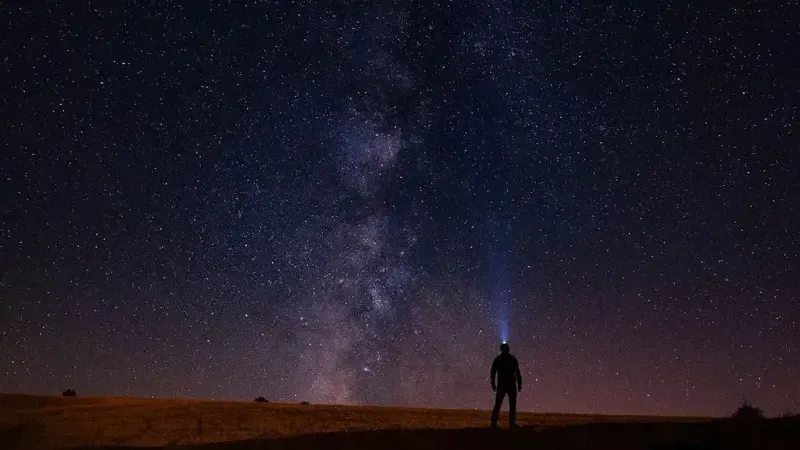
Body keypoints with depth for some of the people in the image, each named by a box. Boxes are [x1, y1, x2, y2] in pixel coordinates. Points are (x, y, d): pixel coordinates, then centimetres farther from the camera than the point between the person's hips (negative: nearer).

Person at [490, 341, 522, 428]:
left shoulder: (497, 359, 7)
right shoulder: (513, 358, 0)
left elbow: (493, 372, 3)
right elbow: (517, 372, -4)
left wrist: (493, 384, 8)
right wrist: (519, 384, -1)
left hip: (501, 385, 2)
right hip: (511, 385, -2)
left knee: (497, 405, 6)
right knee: (512, 405, 2)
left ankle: (494, 423, -1)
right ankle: (512, 423, -5)